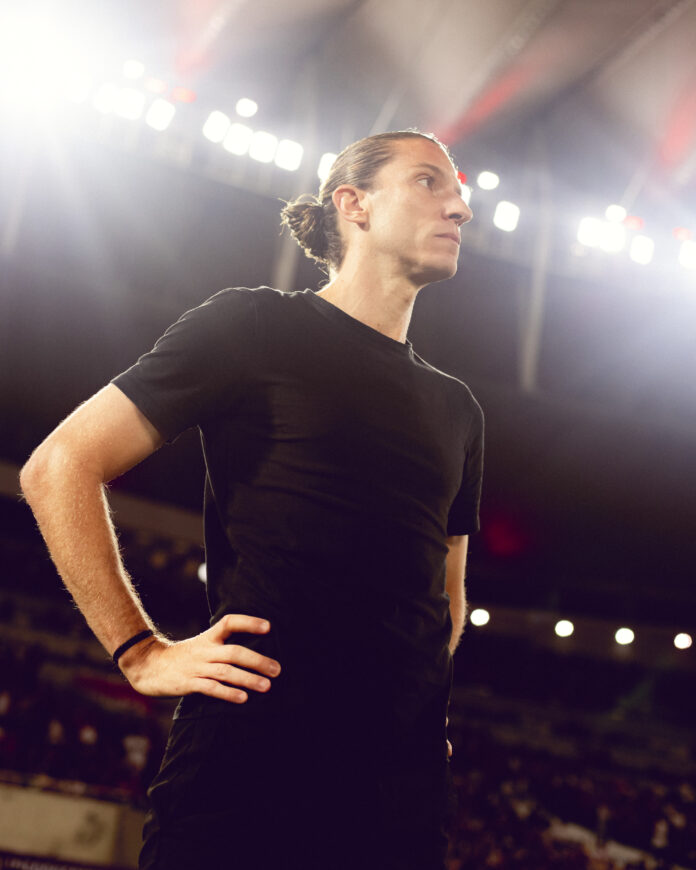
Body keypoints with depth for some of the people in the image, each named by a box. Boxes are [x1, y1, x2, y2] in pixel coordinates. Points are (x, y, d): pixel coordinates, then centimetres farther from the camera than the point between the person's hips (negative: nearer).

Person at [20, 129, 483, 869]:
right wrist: (143, 654, -6)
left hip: (404, 780, 5)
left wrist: (418, 690, 12)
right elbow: (58, 469, 0)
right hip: (248, 758, -5)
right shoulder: (254, 328, 4)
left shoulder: (456, 410, 21)